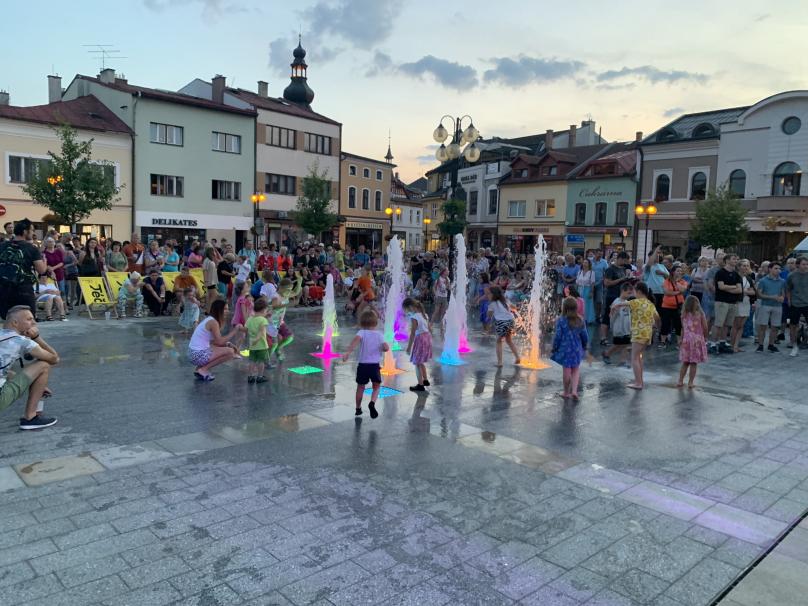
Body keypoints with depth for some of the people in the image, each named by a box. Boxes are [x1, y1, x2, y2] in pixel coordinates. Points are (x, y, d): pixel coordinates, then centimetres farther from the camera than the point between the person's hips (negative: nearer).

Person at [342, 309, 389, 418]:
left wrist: (348, 352, -36)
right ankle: (372, 403, -12)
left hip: (362, 365, 0)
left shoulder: (362, 333, -6)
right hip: (375, 365, 0)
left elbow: (356, 339, -29)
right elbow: (386, 348, -13)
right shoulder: (379, 334, -2)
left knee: (360, 387, 18)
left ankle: (358, 409, 29)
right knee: (376, 387, 15)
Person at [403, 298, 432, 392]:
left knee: (417, 363, 2)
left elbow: (412, 334, -18)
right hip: (427, 337, 9)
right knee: (421, 362, 24)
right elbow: (428, 328, 12)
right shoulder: (424, 314, 6)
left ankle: (420, 385, 6)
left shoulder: (414, 318, -19)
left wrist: (409, 346, -11)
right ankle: (425, 380, 35)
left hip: (420, 339, -9)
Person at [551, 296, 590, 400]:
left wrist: (554, 349, 1)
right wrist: (584, 347, 19)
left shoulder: (561, 321, -14)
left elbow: (557, 337, -11)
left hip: (564, 349, -3)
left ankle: (566, 392, 20)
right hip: (577, 349, 3)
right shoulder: (580, 320, -2)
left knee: (567, 371, 7)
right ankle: (574, 391, 1)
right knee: (576, 370, 15)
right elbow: (584, 336, 3)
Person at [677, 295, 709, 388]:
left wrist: (681, 339, 14)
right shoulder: (700, 314, -7)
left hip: (686, 340, 2)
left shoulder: (684, 315, 0)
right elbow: (705, 328, -6)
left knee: (685, 362, 12)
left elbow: (683, 328, 4)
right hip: (697, 339, -2)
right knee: (694, 363, 4)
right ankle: (690, 382, 6)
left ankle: (680, 381, 11)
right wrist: (705, 337, 10)